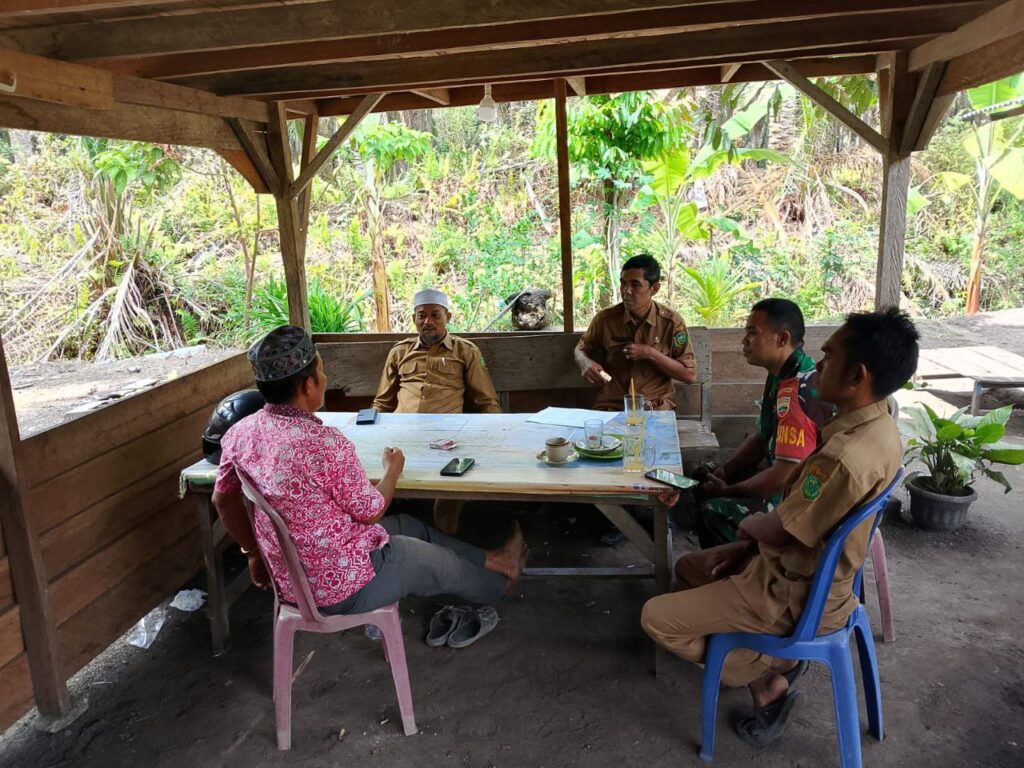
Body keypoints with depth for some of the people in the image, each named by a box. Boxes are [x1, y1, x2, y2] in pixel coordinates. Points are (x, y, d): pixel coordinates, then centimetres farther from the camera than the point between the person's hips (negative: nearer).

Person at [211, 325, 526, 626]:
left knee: (409, 526, 26)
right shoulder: (325, 442, -31)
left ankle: (490, 559, 44)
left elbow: (223, 500, 6)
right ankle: (497, 583, 50)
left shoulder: (241, 432, -8)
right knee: (447, 566, 19)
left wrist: (254, 553, 19)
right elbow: (370, 512, -18)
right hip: (344, 585, -8)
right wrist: (393, 469, 1)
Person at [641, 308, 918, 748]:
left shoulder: (844, 457, -36)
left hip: (798, 597, -9)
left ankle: (767, 681, 7)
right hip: (815, 568, 9)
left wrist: (746, 526, -1)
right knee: (688, 568, 22)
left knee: (656, 618, -4)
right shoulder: (878, 428, -4)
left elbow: (779, 530, -23)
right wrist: (753, 542, 3)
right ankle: (776, 659, 17)